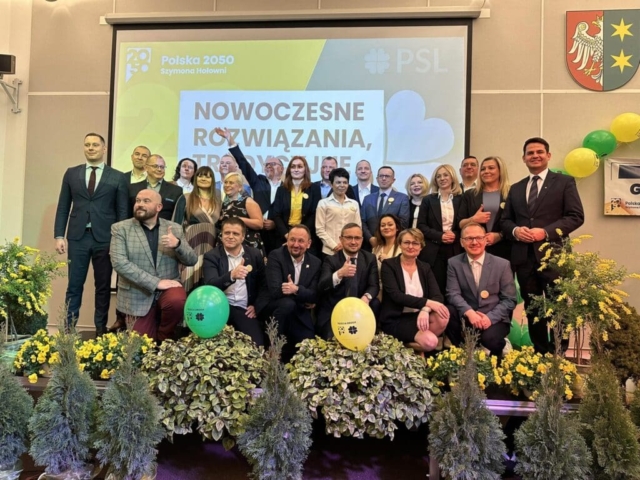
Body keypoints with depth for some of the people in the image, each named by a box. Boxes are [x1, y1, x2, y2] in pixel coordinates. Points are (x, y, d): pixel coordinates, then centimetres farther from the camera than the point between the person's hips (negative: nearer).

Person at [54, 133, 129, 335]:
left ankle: (101, 329, 17)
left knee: (103, 286, 6)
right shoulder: (71, 173, 10)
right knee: (74, 285, 5)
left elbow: (122, 211, 3)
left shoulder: (118, 177, 4)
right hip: (77, 237, 1)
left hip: (105, 238, -1)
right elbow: (63, 207, 9)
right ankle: (69, 328, 14)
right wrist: (59, 235, 1)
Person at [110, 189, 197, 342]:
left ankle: (164, 335, 0)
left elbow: (192, 260, 1)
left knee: (177, 301, -32)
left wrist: (177, 244, -22)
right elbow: (119, 262, -15)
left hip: (168, 287, 1)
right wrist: (156, 282, -21)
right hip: (140, 295, -1)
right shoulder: (120, 228, -3)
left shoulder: (174, 228, 4)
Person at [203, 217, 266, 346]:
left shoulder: (255, 254, 8)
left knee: (256, 344, -19)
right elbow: (210, 285, -16)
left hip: (245, 309, 2)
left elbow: (263, 284, 19)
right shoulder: (211, 256, 1)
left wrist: (256, 305, 3)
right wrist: (231, 275, -35)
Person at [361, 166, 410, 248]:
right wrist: (370, 238, -9)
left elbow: (403, 222, -5)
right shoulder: (368, 198, 14)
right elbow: (362, 221, 7)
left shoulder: (402, 198, 4)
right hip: (370, 243, 3)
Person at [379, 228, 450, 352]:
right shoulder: (389, 265, -4)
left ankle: (420, 340, -4)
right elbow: (396, 295, -17)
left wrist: (425, 310, -27)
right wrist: (427, 303, -26)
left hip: (418, 316, 5)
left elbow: (438, 296, -4)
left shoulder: (425, 268, 9)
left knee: (442, 316, -26)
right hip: (395, 319, -5)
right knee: (429, 341, -30)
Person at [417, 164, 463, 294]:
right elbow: (421, 225, 1)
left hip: (455, 251, 1)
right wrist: (439, 236, -12)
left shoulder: (461, 199, 8)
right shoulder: (428, 200, 7)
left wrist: (455, 235, -12)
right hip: (433, 251, 0)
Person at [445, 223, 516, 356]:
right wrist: (469, 312, -28)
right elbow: (453, 294, -10)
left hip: (495, 319, -1)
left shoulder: (502, 264, -2)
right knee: (449, 312, -29)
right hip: (467, 317, 1)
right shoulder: (454, 263, 0)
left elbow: (509, 299, -3)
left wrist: (490, 317, -19)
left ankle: (501, 345, 8)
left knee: (489, 339, -31)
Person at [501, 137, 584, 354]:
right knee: (532, 310, 10)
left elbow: (576, 216, -4)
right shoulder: (516, 189, 18)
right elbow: (505, 220, 15)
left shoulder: (565, 182, 5)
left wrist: (546, 231, -16)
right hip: (524, 257, 4)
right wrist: (515, 230, -8)